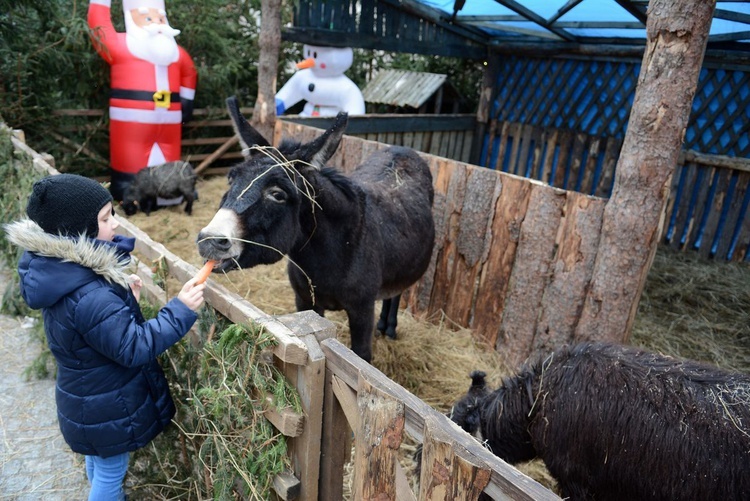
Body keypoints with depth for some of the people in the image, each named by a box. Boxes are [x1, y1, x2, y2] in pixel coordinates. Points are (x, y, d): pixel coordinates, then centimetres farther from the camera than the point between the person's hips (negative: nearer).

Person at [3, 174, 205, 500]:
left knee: (98, 464, 32)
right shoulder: (87, 296, -37)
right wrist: (180, 310, -29)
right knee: (111, 472, 15)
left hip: (90, 398, 9)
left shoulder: (60, 268, -6)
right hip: (107, 407, -9)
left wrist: (123, 295, -1)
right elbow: (133, 348, -30)